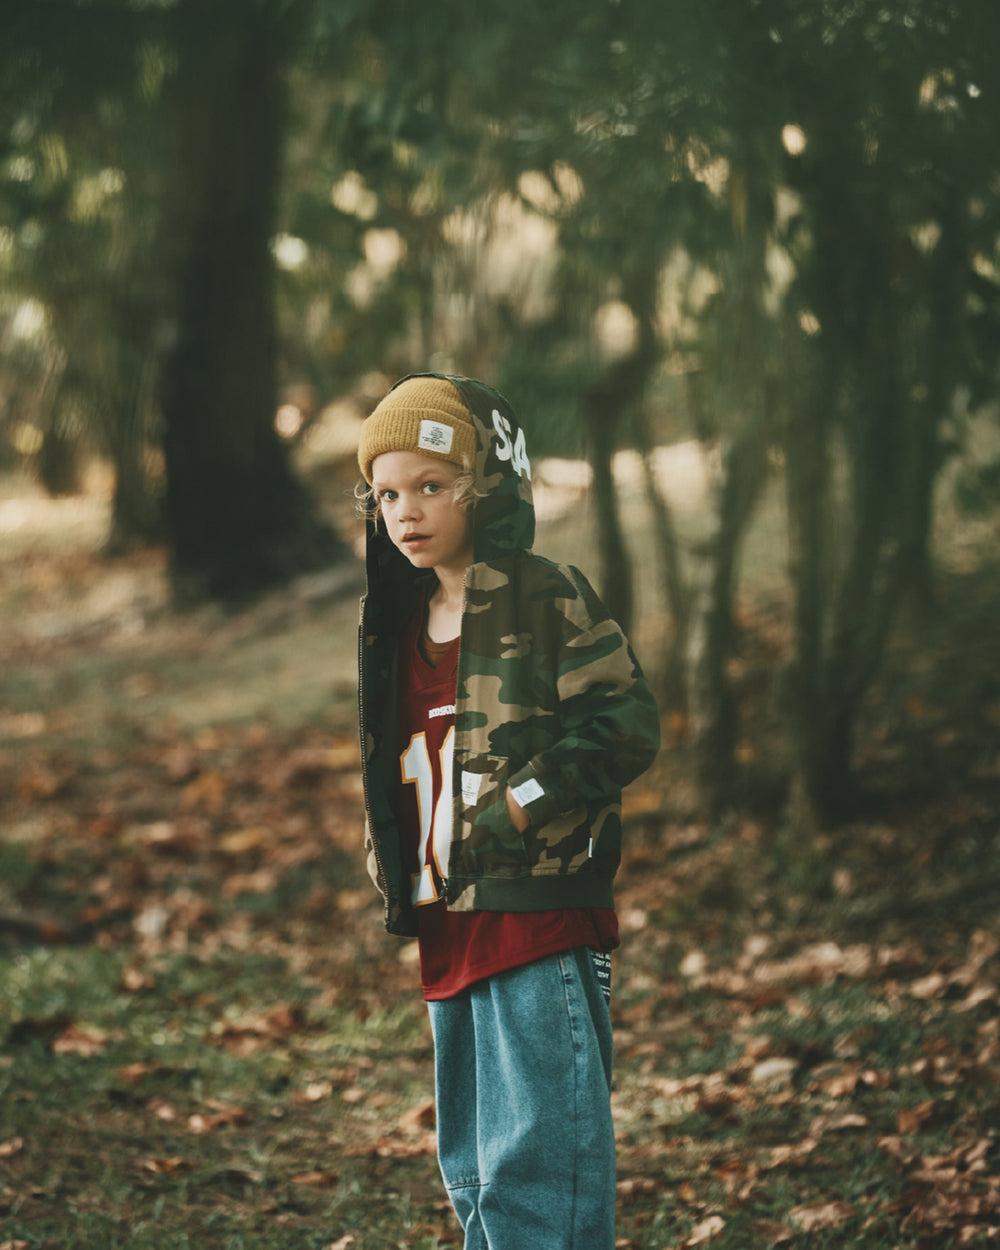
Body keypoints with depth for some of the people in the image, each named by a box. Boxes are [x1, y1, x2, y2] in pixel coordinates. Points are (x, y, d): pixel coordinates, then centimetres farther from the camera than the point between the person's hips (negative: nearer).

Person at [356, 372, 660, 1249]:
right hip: (448, 930, 8)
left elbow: (626, 725, -14)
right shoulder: (401, 625, 13)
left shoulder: (550, 600, -9)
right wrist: (393, 868, 10)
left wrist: (514, 812, -18)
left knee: (537, 1166, -8)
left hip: (542, 922, -8)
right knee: (472, 1166, 15)